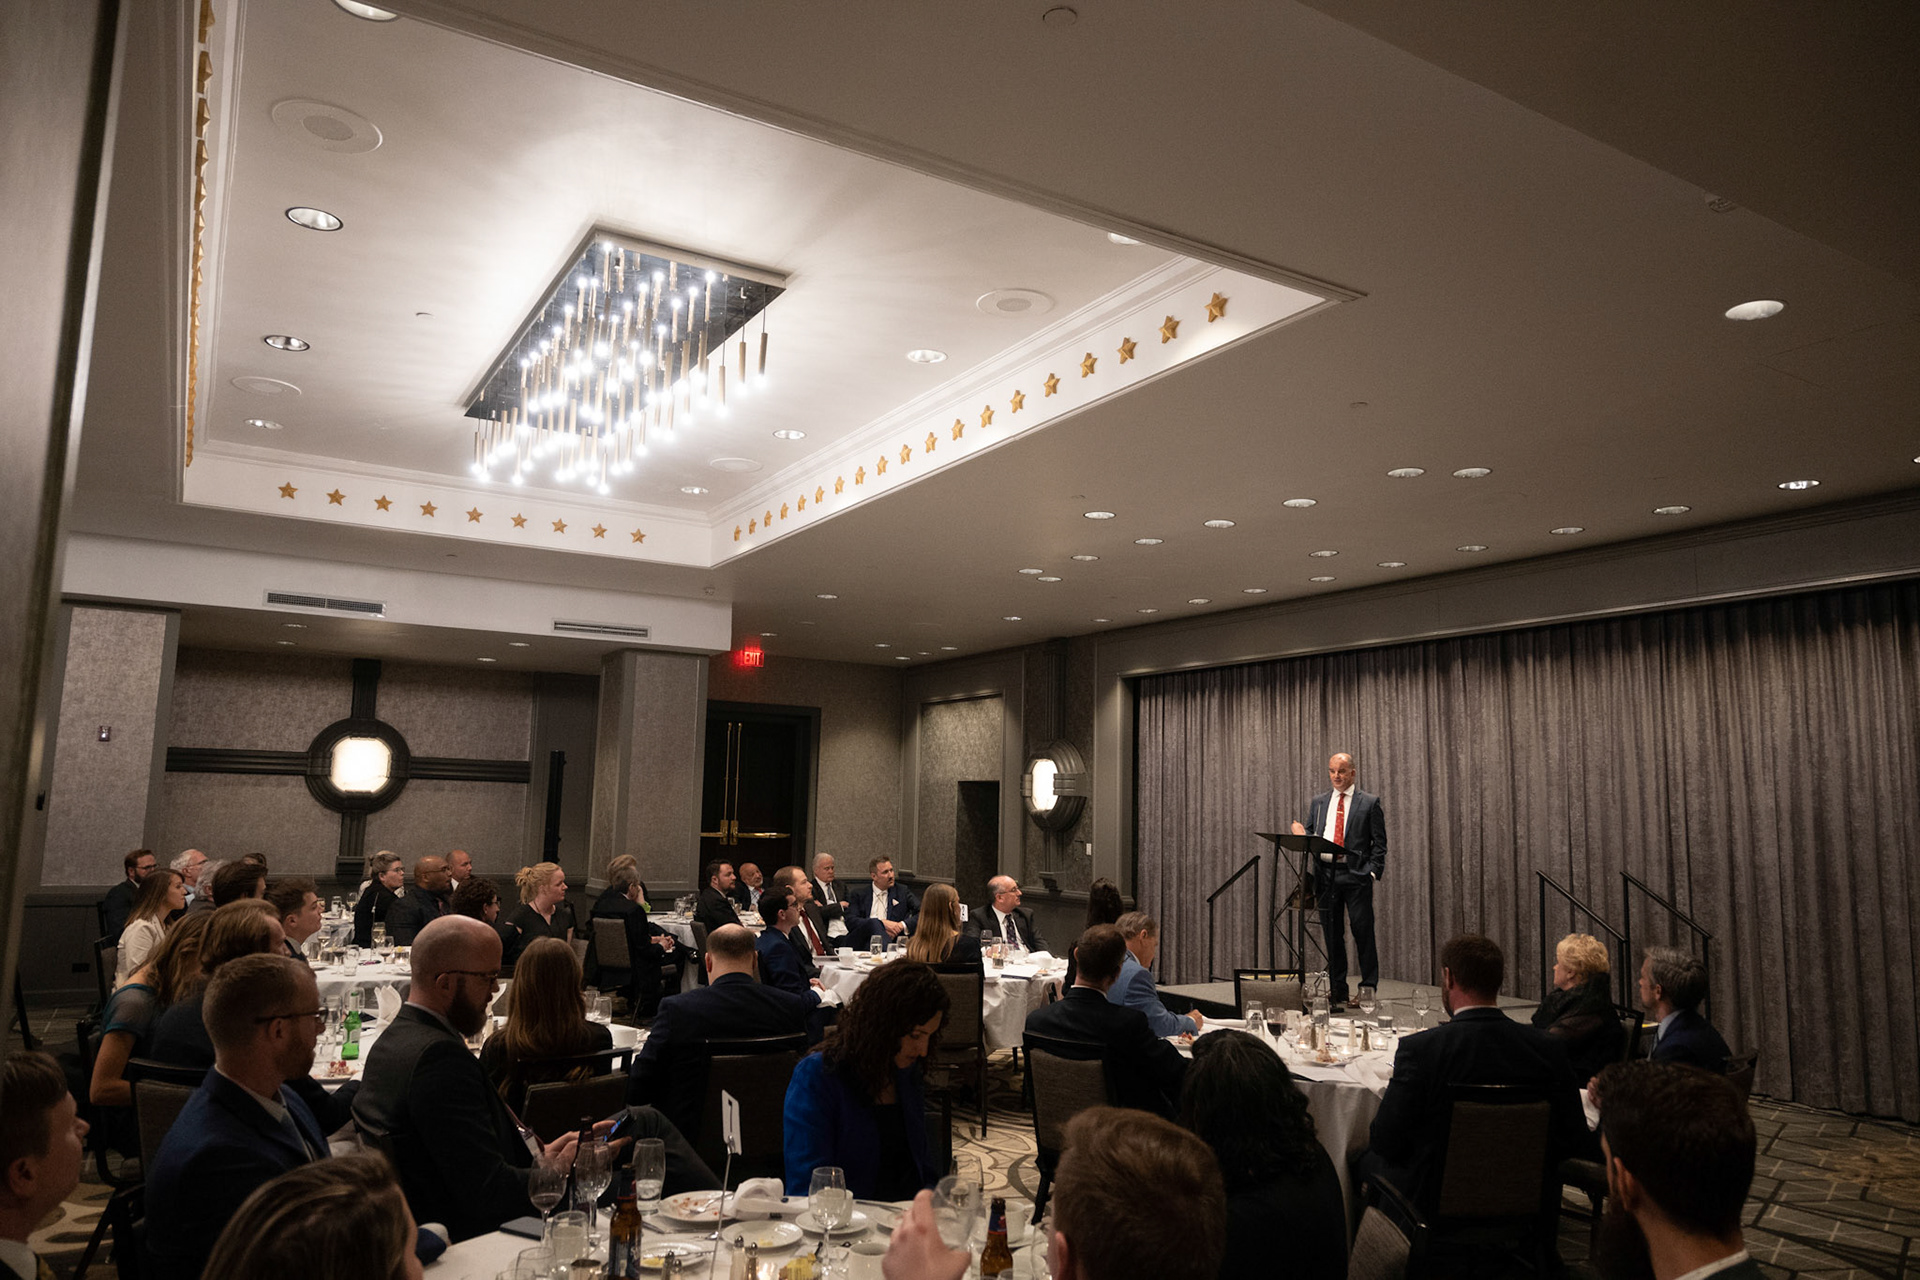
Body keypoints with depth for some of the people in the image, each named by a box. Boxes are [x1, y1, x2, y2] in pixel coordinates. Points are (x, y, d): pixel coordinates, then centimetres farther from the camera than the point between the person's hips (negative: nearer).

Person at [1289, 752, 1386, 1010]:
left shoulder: (1370, 802, 5)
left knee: (1363, 931, -5)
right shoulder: (1318, 803, 16)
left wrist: (1371, 872, -9)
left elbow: (1379, 844, 2)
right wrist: (1301, 834, -7)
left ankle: (1368, 988, 8)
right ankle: (1338, 994, 11)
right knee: (1332, 936, 5)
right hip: (1326, 874, 3)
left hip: (1356, 875, -3)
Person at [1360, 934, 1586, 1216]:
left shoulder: (1419, 1049, -24)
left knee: (1367, 1158, 23)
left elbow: (1387, 1143, -16)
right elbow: (1575, 1142, -4)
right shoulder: (1550, 1048, -12)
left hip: (1435, 1205, -4)